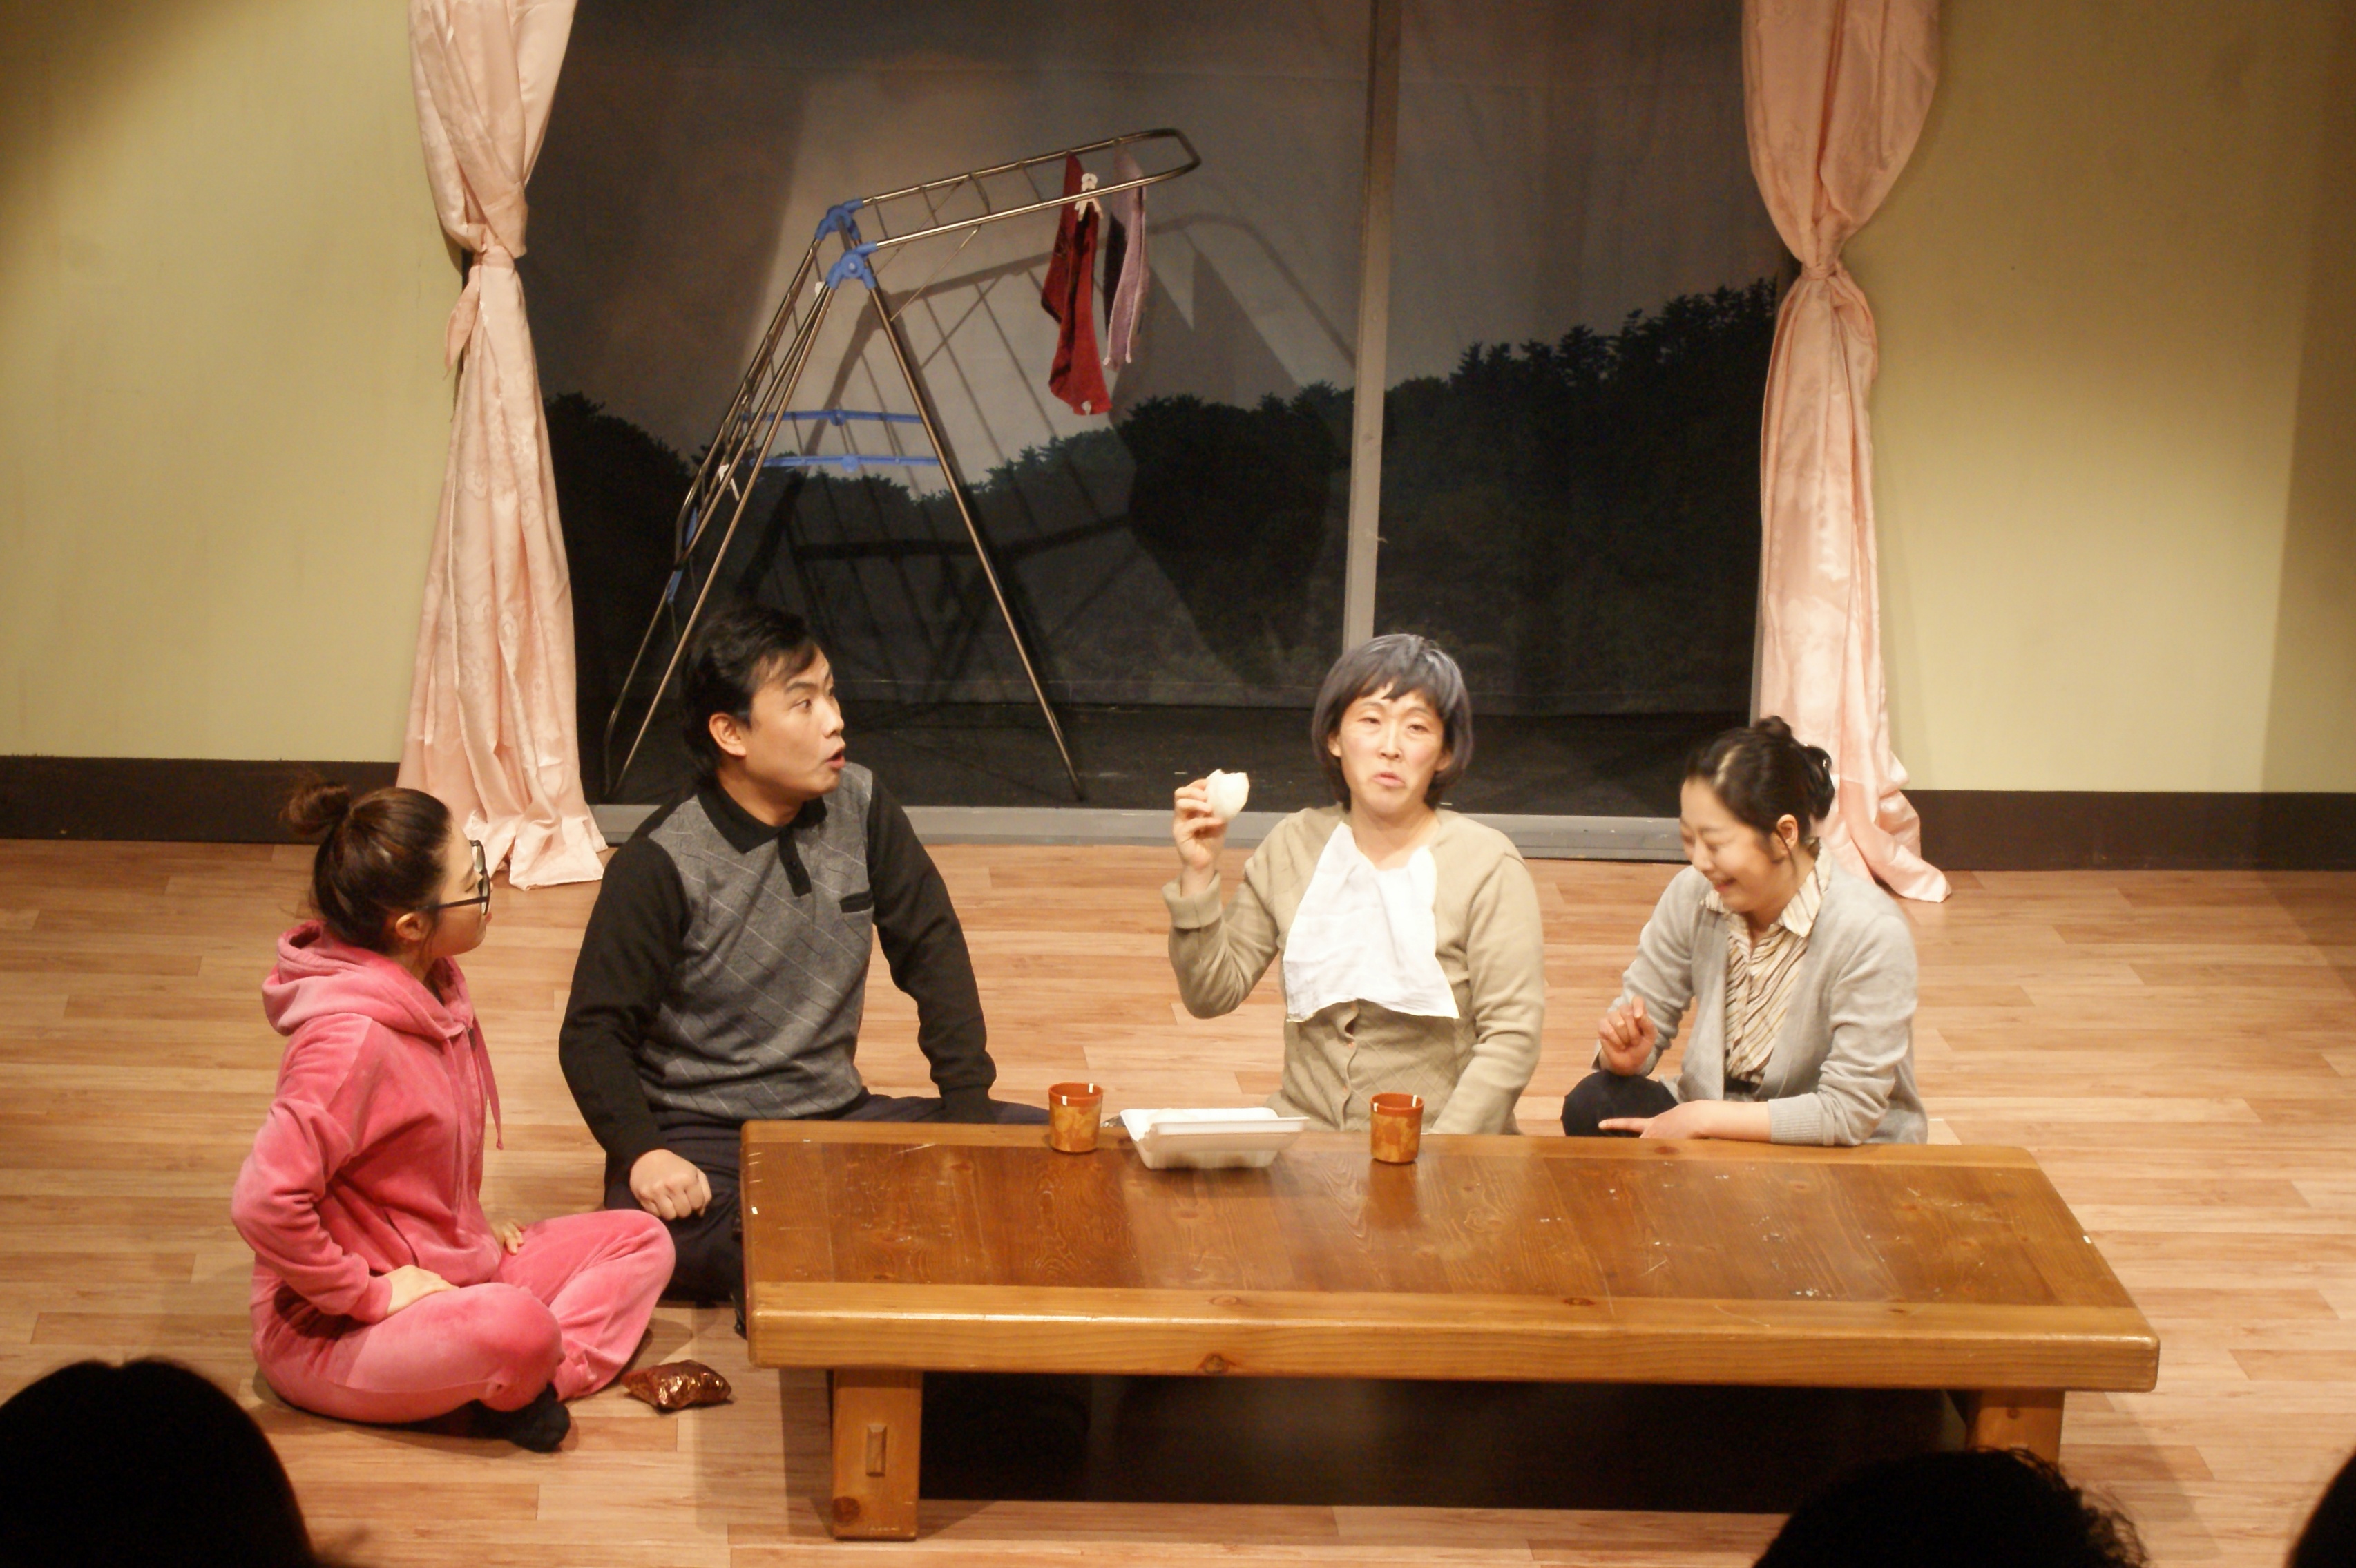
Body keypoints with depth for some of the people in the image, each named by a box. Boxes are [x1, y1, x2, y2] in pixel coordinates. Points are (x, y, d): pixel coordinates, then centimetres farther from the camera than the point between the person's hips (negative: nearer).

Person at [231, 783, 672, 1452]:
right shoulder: (352, 1037, -27)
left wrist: (472, 1231, 10)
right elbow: (264, 1202, -33)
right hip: (326, 1340, -10)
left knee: (641, 1241, 6)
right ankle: (513, 1391, -4)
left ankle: (527, 1387, -14)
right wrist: (365, 1293, -22)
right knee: (518, 1327, -37)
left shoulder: (434, 984, 3)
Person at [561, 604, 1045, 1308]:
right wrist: (643, 1153, -29)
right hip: (703, 1136, -5)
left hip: (840, 1116, 6)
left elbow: (932, 951, 7)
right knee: (651, 1220, -39)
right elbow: (594, 1031, -12)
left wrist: (968, 1110, -4)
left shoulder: (861, 808, 1)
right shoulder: (662, 864, -13)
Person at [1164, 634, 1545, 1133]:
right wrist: (1199, 875, -4)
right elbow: (1212, 994, 9)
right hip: (1301, 1139, 3)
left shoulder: (1487, 865, -5)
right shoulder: (1295, 845, 8)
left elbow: (1511, 1039, -9)